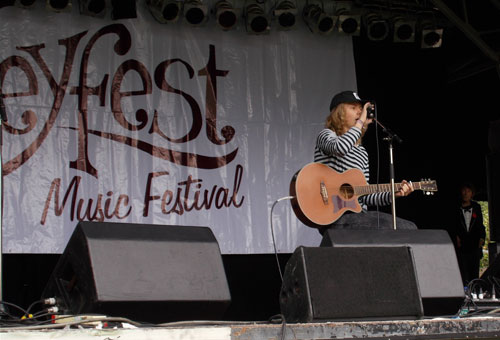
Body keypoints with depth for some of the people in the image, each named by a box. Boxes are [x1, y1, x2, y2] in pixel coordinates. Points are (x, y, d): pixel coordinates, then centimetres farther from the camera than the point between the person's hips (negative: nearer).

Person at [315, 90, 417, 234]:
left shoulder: (361, 151, 22)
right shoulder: (326, 135, 2)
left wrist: (393, 195, 3)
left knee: (410, 228, -8)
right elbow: (340, 148, -26)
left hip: (358, 215, 8)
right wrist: (360, 122, -13)